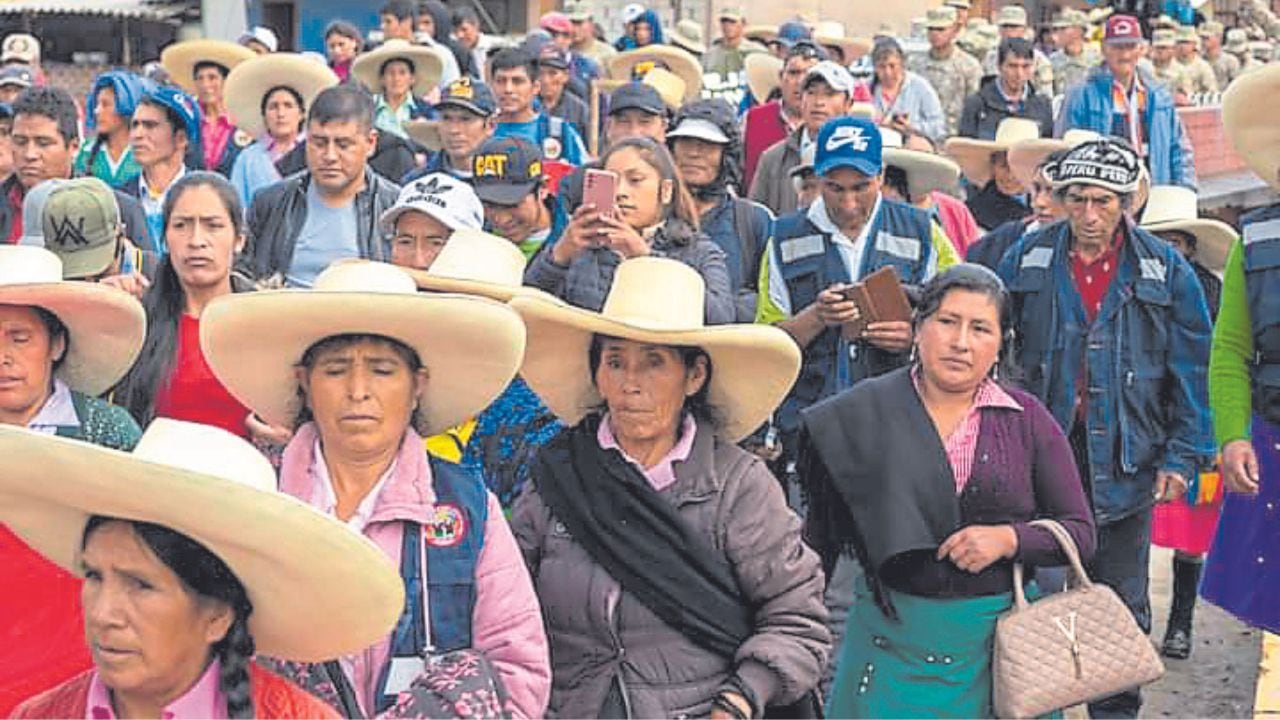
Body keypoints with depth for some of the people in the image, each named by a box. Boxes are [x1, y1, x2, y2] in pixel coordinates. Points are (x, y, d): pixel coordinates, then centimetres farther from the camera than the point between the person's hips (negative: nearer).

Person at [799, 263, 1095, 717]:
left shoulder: (1027, 419, 1)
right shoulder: (865, 413, 0)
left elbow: (1080, 532, 3)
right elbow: (822, 528, 8)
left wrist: (1008, 539, -13)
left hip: (997, 640, 1)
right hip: (891, 640, 0)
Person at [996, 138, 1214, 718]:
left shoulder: (1165, 271, 0)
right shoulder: (1026, 259, 2)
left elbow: (1192, 370, 0)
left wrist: (1182, 455, -6)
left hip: (1124, 463, 0)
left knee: (1121, 605, 11)